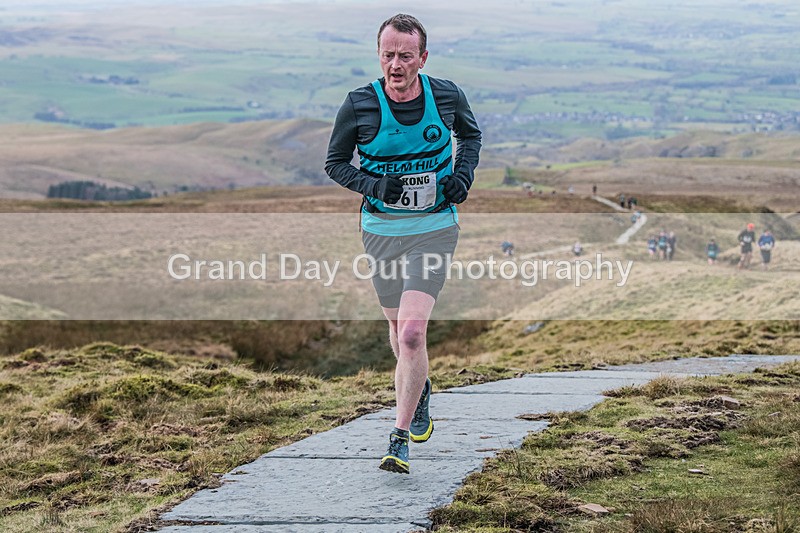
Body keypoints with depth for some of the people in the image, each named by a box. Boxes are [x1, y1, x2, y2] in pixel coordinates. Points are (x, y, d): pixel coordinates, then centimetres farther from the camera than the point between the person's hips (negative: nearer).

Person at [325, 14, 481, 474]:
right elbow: (335, 162, 2)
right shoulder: (359, 105, -10)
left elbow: (471, 133, 15)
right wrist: (373, 185, -16)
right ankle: (420, 390, 49)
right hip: (381, 229, 2)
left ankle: (400, 437, -8)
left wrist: (464, 173, -4)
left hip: (434, 229, -2)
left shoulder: (447, 96, -7)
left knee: (412, 333, -16)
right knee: (399, 330, 16)